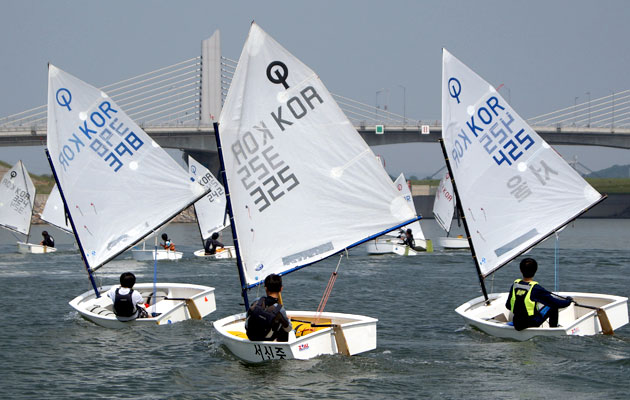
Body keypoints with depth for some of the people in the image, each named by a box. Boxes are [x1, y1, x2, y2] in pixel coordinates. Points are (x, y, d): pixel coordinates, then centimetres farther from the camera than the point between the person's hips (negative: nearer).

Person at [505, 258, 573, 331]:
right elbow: (558, 303, -14)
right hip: (532, 324, -6)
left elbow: (508, 306, 9)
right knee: (553, 305, 10)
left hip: (516, 324, 6)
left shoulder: (515, 285, -3)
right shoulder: (535, 288, -19)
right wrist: (569, 301, 6)